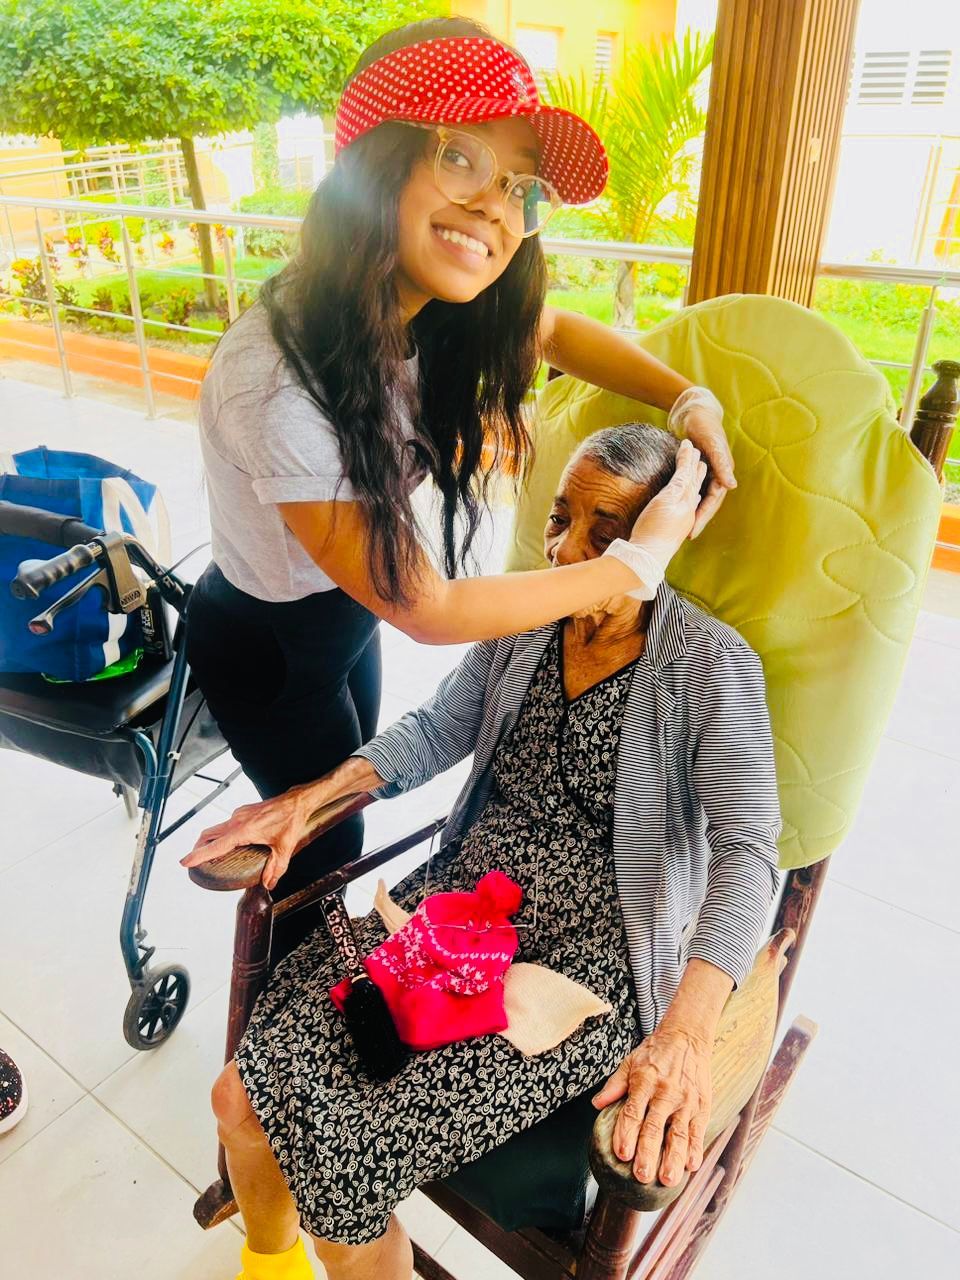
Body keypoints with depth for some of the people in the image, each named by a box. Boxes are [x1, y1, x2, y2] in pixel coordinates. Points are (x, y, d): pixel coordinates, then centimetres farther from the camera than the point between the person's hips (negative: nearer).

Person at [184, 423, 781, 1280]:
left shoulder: (711, 667, -12)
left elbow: (745, 854, -20)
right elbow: (437, 731, 11)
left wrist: (687, 1030, -35)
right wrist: (311, 797, -2)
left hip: (588, 959, -5)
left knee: (340, 1156, -17)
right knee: (245, 1097, -5)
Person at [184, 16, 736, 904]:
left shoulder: (417, 302, -19)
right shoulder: (279, 383, -40)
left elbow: (553, 330, 2)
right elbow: (428, 612, -32)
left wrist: (688, 400, -14)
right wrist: (639, 563, -25)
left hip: (343, 607, 7)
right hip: (265, 647, -6)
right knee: (325, 841, 19)